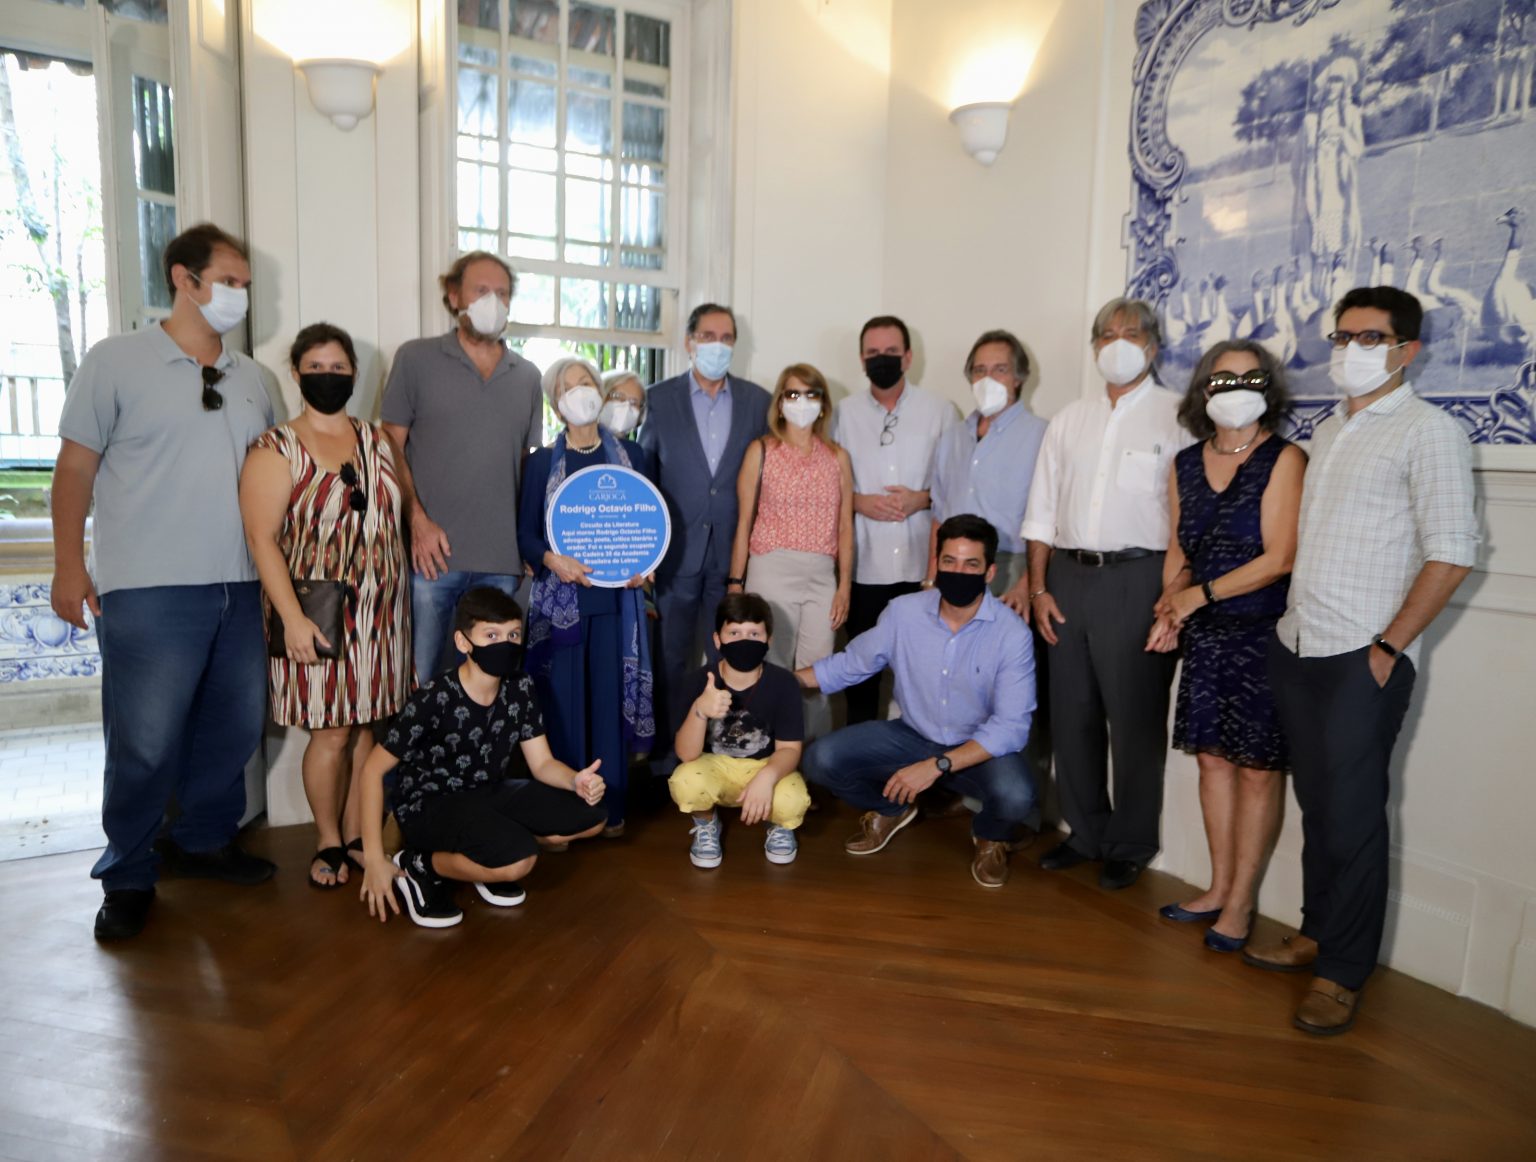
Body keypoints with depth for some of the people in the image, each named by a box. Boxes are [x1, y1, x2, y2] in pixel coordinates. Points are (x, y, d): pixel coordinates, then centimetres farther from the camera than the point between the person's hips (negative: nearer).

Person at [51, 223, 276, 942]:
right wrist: (69, 565, -6)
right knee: (146, 741, 0)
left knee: (236, 725, 12)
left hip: (239, 586, 6)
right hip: (149, 588, -5)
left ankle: (204, 840, 32)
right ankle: (127, 877, 19)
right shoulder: (116, 361, -2)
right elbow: (76, 466, -1)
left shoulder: (248, 376, 13)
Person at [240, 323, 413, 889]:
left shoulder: (376, 440, 10)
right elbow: (262, 538, -11)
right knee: (331, 733, 0)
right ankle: (328, 843, 19)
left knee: (367, 726, 9)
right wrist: (293, 619, -18)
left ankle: (358, 836, 23)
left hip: (380, 614, 4)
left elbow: (398, 512, 18)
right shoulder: (276, 449, -5)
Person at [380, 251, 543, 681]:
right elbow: (391, 448, 1)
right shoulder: (415, 358, 4)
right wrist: (418, 521, -11)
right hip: (432, 554, -3)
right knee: (420, 681, 2)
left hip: (503, 559, 3)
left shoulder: (527, 375, 14)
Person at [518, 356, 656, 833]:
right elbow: (525, 530, 3)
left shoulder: (631, 454, 9)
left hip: (617, 594, 1)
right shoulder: (543, 461, 6)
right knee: (563, 698, 0)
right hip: (559, 594, -1)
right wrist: (552, 559, -16)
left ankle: (610, 807, 11)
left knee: (612, 695, 2)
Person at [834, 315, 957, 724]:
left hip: (923, 565, -1)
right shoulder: (845, 413, 7)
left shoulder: (940, 411, 4)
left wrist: (921, 499, -13)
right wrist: (858, 501, -10)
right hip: (864, 565, 2)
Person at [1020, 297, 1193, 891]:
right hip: (1070, 575, 5)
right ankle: (1085, 831, 26)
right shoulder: (1069, 419, 15)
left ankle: (1129, 846, 19)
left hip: (1138, 576, -5)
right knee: (1072, 712, 10)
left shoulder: (1177, 416, 0)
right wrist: (1038, 587, 6)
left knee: (1135, 718, 2)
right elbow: (1042, 510, 13)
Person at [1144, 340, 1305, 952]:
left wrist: (1201, 594, -10)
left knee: (1258, 768, 3)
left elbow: (1279, 558, -13)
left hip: (1264, 634, -5)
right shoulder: (1186, 463, 8)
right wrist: (1171, 606, -2)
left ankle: (1240, 903, 14)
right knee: (1214, 759, 11)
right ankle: (1218, 887, 25)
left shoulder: (1284, 459, -8)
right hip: (1205, 634, 5)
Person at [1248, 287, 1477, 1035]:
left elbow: (1451, 554, -11)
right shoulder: (1328, 431, 15)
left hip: (1363, 661, -6)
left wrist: (1388, 648, -14)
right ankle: (1316, 935, 27)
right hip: (1296, 648, 6)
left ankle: (1343, 972, 14)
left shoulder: (1428, 432, -6)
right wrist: (1292, 619, 10)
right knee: (1316, 803, 14)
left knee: (1352, 815, 1)